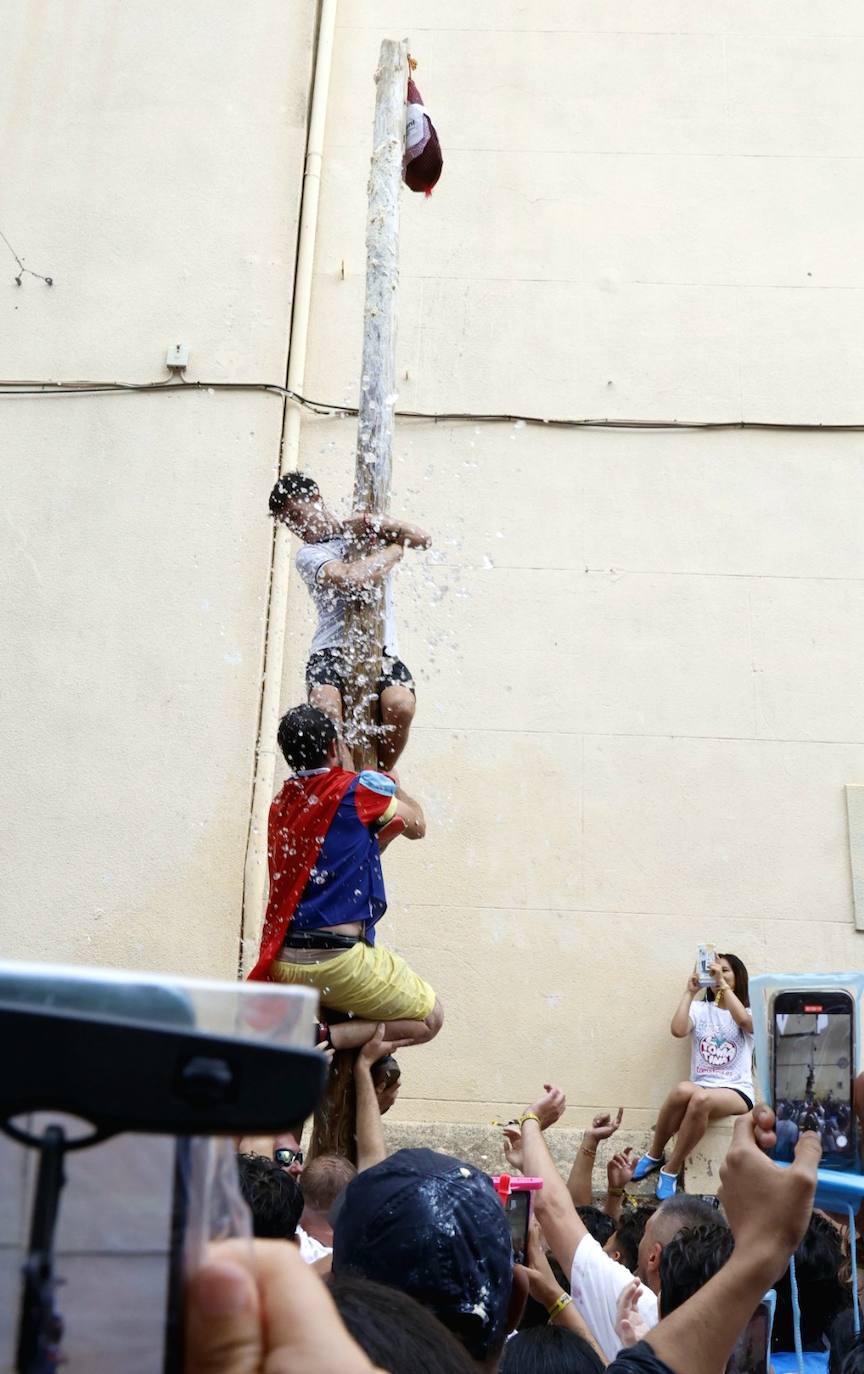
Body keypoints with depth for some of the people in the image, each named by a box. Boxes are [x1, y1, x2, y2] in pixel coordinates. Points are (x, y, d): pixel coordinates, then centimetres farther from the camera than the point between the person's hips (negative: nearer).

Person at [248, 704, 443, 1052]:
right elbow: (417, 827, 13)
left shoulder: (280, 805, 11)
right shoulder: (362, 788, -6)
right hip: (337, 960, -7)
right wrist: (393, 785, 30)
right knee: (429, 1018, 10)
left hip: (281, 963, 7)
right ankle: (326, 1039, -9)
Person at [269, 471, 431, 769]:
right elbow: (353, 580, -14)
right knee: (326, 706, -35)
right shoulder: (308, 554, 5)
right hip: (331, 652, -2)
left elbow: (422, 539, 4)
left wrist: (374, 521, -8)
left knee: (400, 705, -29)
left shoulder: (368, 531, 19)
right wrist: (396, 548, 0)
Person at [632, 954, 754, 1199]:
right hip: (702, 1086, 2)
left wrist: (722, 983, -18)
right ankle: (654, 1155, -14)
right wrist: (690, 992, -7)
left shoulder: (749, 1013, 8)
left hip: (736, 1092, -2)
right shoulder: (700, 1010, 12)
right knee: (685, 1090, -37)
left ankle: (671, 1170, -21)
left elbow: (743, 1020, -19)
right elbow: (678, 1030, -9)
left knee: (701, 1099, -37)